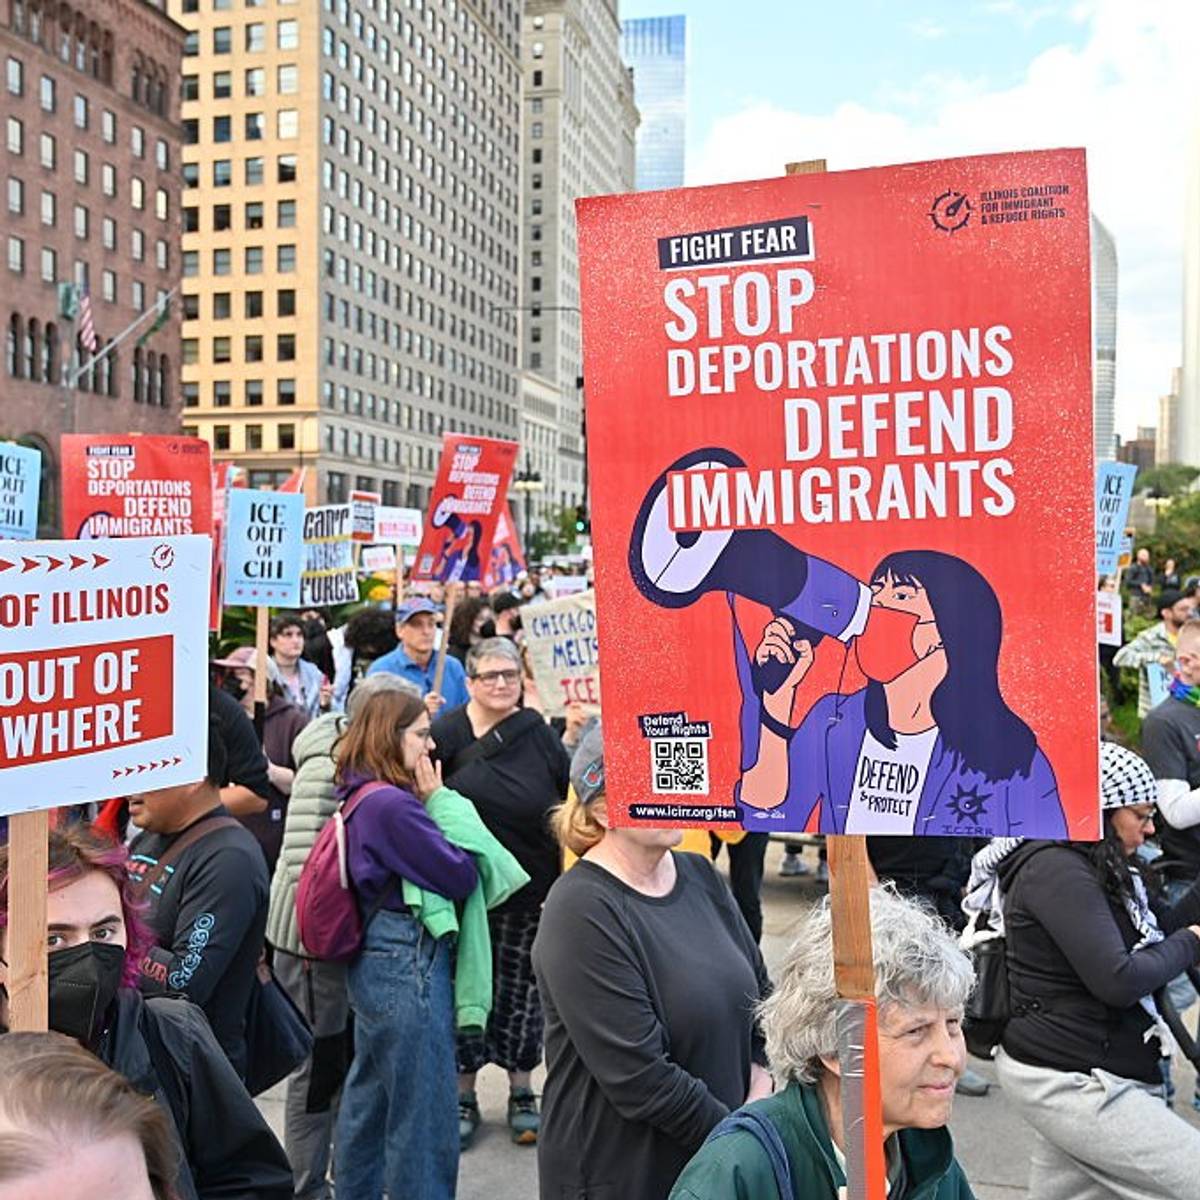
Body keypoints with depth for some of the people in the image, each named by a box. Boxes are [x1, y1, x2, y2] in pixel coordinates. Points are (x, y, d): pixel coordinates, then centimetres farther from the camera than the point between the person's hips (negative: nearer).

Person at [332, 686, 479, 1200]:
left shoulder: (363, 800, 8)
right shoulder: (393, 805, -22)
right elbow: (461, 877, -18)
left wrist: (429, 802, 1)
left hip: (375, 963, 10)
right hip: (407, 967, -10)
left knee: (368, 1094, 23)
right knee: (424, 1116, 1)